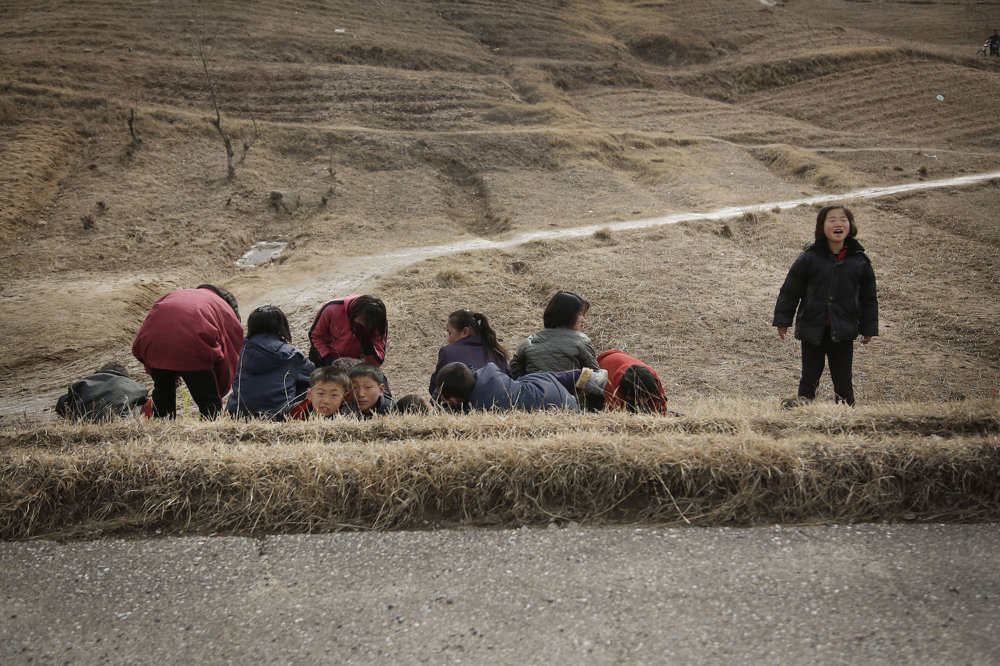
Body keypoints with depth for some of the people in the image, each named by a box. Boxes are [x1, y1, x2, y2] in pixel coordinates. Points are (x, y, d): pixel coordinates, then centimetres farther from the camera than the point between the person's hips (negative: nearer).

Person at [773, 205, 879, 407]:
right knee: (810, 374, 8)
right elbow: (790, 291, 0)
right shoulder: (809, 257, -6)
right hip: (812, 328, -1)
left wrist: (869, 328, 10)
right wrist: (782, 320, 1)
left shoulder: (860, 261, 1)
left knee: (843, 377, 8)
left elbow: (868, 298, 9)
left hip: (843, 331, 1)